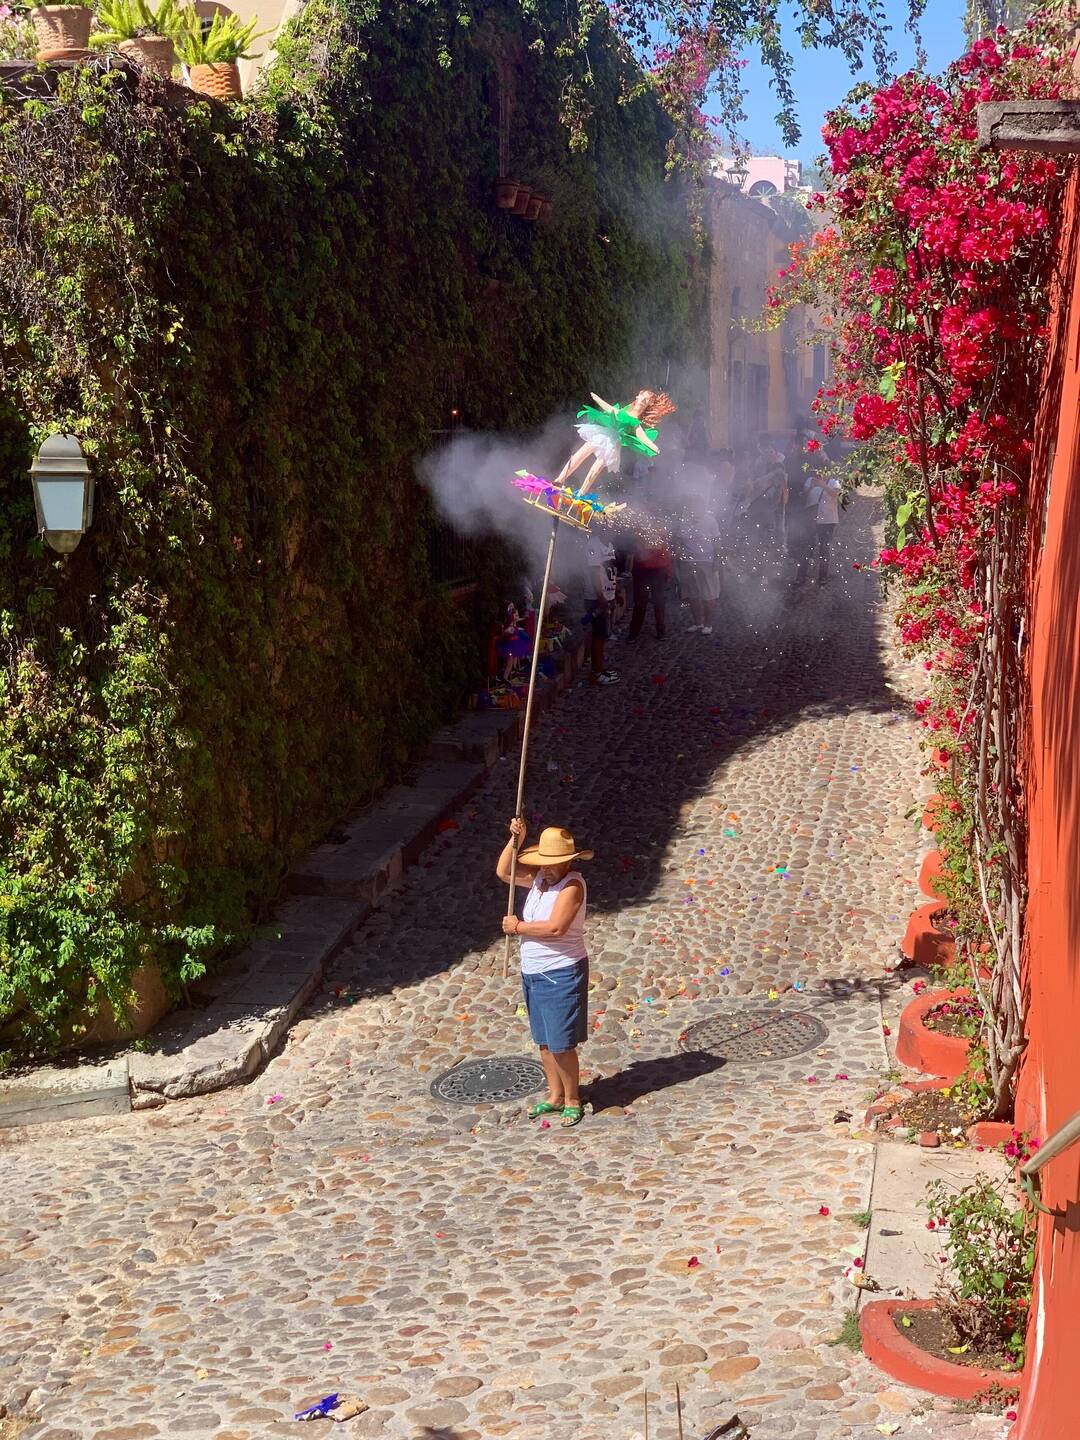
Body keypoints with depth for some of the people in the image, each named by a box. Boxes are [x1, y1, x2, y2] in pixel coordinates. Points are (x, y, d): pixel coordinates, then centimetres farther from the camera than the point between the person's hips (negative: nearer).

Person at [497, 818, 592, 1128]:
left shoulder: (572, 885, -19)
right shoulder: (540, 878, 5)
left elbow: (555, 927, -28)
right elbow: (503, 872, 12)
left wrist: (518, 927, -15)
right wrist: (515, 840, -2)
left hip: (561, 974, -8)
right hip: (533, 974, 8)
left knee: (561, 1044, -3)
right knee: (544, 1041, 15)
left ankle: (572, 1100, 11)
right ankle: (555, 1096, 27)